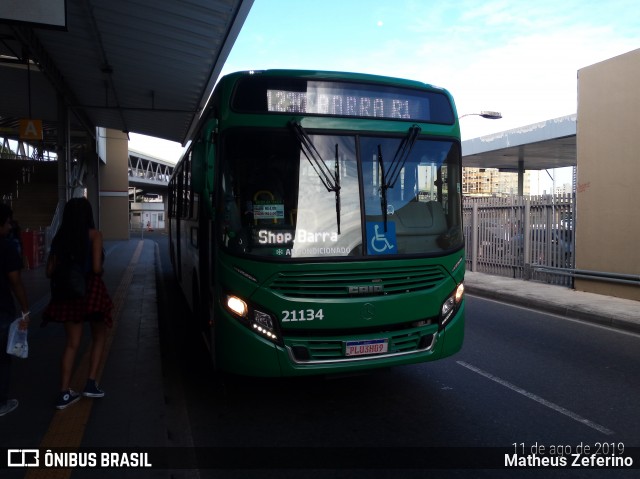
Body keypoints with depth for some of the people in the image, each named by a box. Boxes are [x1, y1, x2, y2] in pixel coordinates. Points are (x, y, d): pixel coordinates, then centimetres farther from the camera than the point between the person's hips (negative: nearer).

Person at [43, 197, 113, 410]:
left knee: (72, 343, 13)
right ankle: (91, 384, 12)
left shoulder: (59, 237, 4)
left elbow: (50, 272, 4)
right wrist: (100, 272, 4)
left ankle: (64, 394, 15)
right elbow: (97, 268, -17)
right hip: (91, 291, -4)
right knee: (99, 336, 17)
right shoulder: (94, 235, -9)